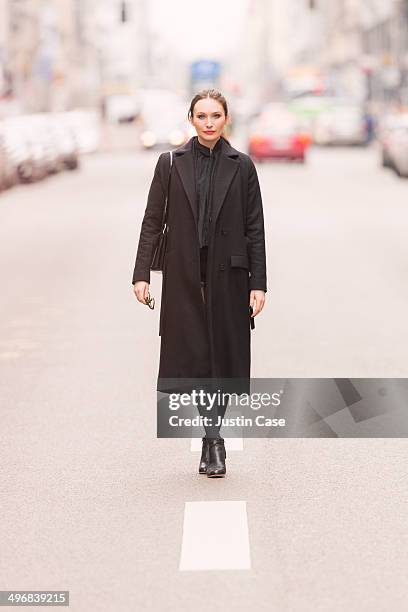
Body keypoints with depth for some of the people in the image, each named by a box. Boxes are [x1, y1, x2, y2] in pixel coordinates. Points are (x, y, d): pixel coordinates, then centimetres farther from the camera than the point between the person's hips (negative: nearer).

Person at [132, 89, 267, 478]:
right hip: (184, 274, 0)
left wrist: (258, 283, -4)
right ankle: (214, 441, 13)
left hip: (227, 274, 0)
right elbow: (152, 221, 3)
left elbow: (255, 228, 1)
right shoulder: (171, 163, 3)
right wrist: (141, 274, -4)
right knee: (194, 354, 0)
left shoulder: (241, 166, 2)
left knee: (223, 354, 2)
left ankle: (211, 438, 15)